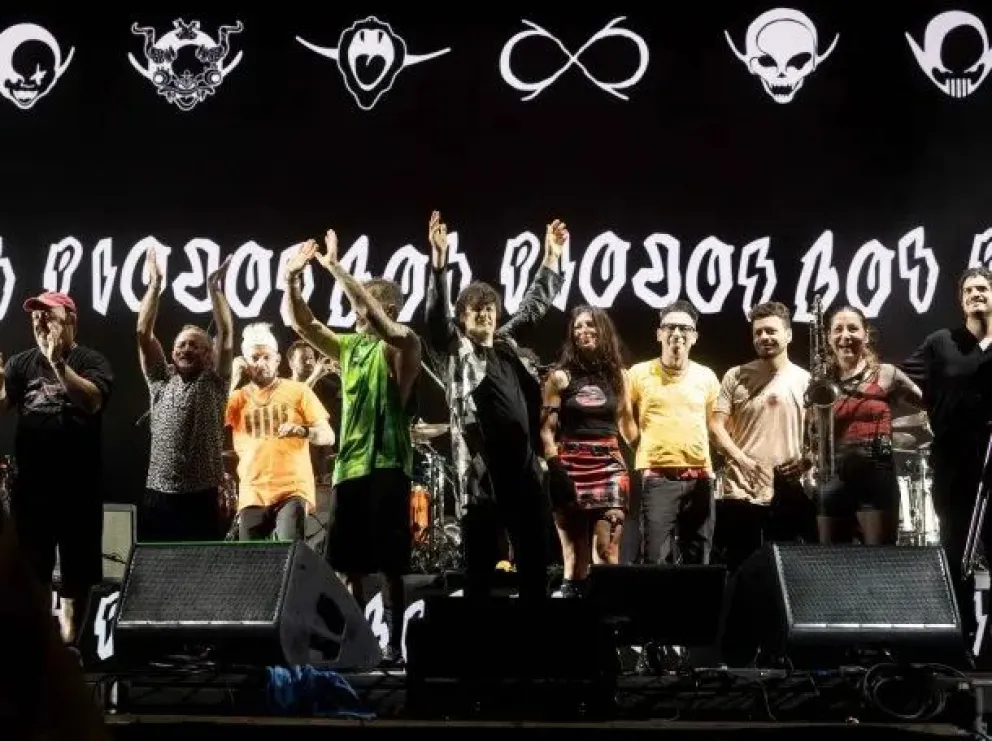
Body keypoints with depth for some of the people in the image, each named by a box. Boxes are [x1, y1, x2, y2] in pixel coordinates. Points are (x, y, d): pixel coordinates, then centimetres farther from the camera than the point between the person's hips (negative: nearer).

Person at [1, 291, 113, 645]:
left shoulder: (91, 360, -2)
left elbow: (93, 401, -20)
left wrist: (57, 362, -25)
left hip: (78, 485, -3)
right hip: (31, 483, 3)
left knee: (76, 571, 6)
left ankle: (68, 646, 16)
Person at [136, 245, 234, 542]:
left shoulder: (214, 383, 7)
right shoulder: (161, 381, 13)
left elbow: (226, 334, -4)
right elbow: (143, 333, 5)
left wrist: (215, 287, -3)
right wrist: (155, 285, 2)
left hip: (201, 499, -2)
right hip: (158, 497, 2)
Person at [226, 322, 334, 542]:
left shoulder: (298, 390, 6)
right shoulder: (237, 396, 13)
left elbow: (328, 436, 1)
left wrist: (304, 431, -22)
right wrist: (233, 379, -2)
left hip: (292, 489, -3)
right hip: (252, 494, 3)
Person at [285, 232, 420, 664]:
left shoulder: (403, 345, -5)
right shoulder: (349, 346, 15)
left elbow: (372, 314, -22)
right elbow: (303, 324, 9)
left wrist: (335, 268, -23)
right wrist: (292, 279, -5)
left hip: (386, 466, -7)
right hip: (348, 466, 7)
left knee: (388, 565, -3)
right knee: (347, 564, 9)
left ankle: (394, 646, 3)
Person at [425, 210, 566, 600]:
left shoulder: (507, 343, 17)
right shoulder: (456, 349, 4)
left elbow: (534, 305, 27)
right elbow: (436, 314, -12)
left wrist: (551, 258, 22)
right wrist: (439, 259, -23)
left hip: (524, 467, 5)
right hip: (481, 470, -5)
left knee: (534, 557, 7)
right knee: (480, 561, 1)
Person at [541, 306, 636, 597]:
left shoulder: (617, 375, 13)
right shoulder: (560, 377, 5)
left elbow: (627, 425, 17)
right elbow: (546, 430, 0)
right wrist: (555, 469, -12)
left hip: (610, 466, 1)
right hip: (571, 466, -1)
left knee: (607, 548, -11)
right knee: (575, 551, -1)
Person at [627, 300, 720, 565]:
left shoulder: (706, 376, 10)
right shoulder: (638, 374, 2)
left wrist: (713, 465, 8)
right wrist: (645, 448, 2)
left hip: (699, 477, 3)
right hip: (657, 476, -3)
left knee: (698, 560, 7)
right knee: (656, 560, -9)